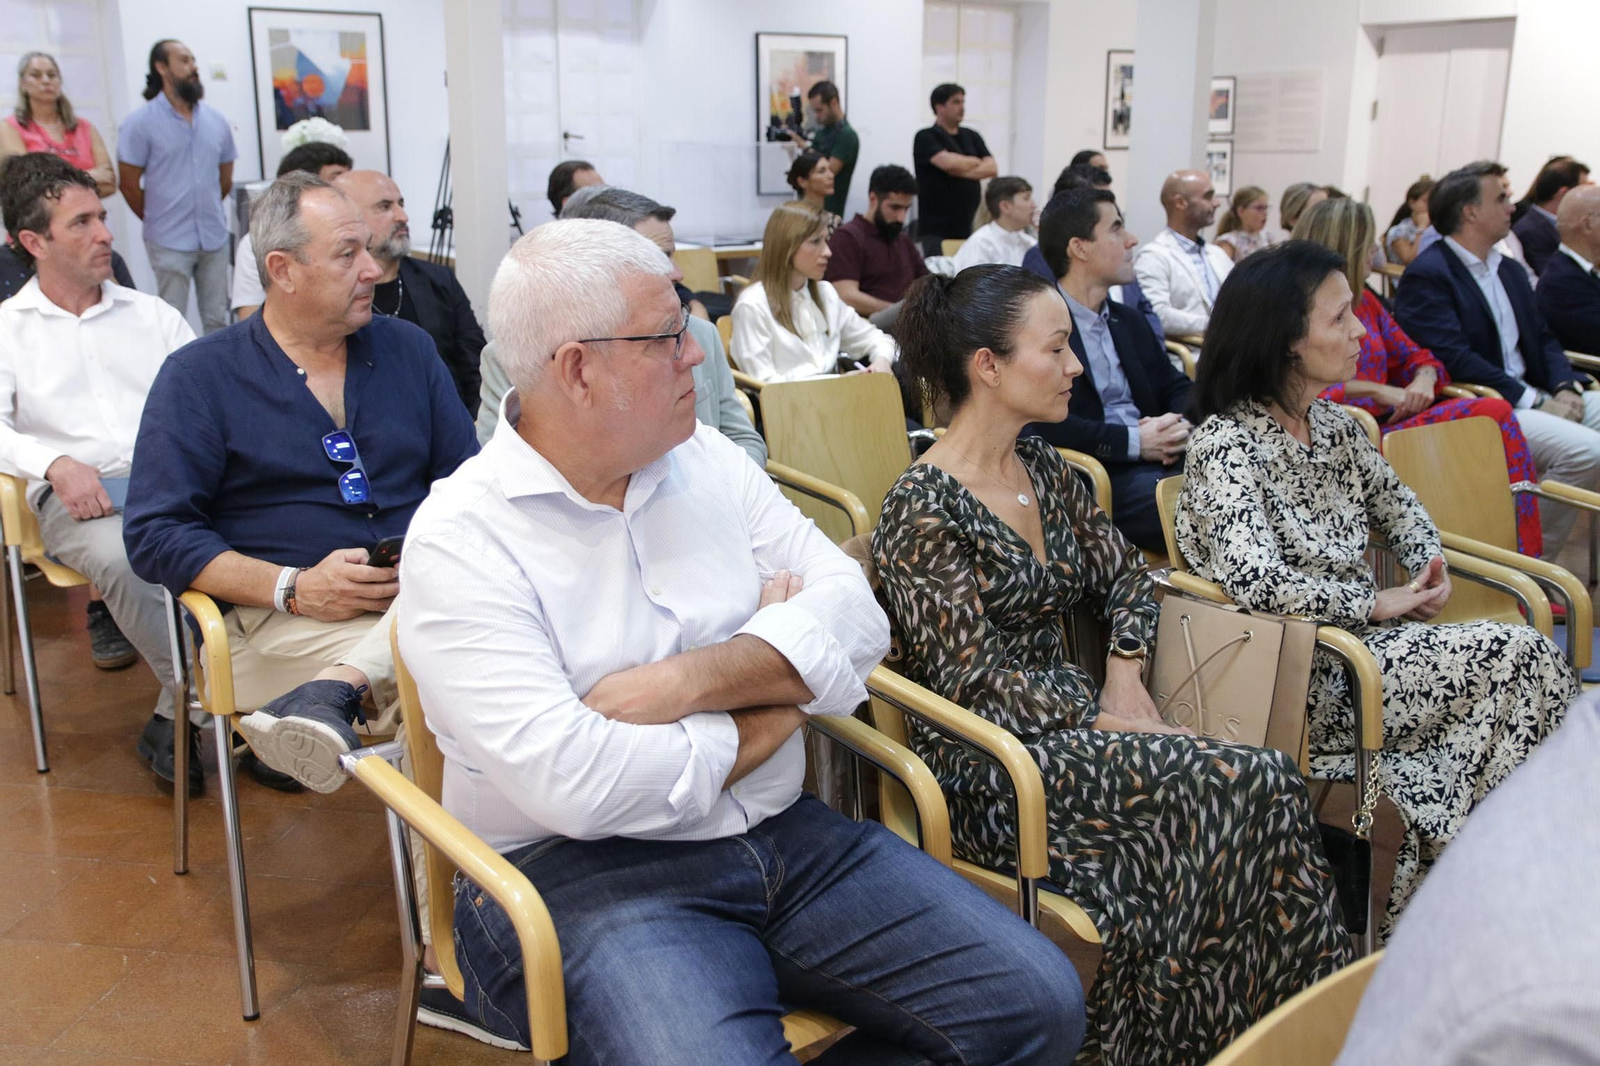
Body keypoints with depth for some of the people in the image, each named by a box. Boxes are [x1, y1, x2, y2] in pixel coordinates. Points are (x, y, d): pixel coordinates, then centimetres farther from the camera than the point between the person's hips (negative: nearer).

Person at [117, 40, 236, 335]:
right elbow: (129, 185, 0)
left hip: (215, 239, 4)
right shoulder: (140, 123, -5)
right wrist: (158, 220, 8)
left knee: (217, 320, 8)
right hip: (170, 243, -4)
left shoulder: (216, 122, 8)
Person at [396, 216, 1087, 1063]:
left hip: (782, 834, 6)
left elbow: (853, 615, -1)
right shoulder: (460, 539, -11)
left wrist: (686, 682, -17)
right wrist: (768, 697, -7)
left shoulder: (707, 460, 8)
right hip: (584, 875, -5)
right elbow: (575, 785, -22)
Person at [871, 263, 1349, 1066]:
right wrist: (1112, 726, -17)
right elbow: (977, 681, -16)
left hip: (1073, 723, 7)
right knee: (1256, 787, -23)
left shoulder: (1045, 471, 11)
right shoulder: (924, 510, -14)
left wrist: (1126, 672, 0)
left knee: (1269, 790, -20)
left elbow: (1123, 576, 18)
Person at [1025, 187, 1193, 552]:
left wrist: (1181, 426, -2)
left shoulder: (1130, 322, 23)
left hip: (1165, 463, 8)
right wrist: (1134, 442, -16)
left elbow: (1178, 386, 23)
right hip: (1095, 475, -8)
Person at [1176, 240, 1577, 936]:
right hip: (1303, 677, -8)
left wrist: (1430, 563, 5)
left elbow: (1397, 508, 26)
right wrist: (1375, 605, -18)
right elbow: (1252, 579, -27)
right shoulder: (1227, 443, -14)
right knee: (1518, 654, -19)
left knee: (1522, 661, -16)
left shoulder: (1335, 426, 12)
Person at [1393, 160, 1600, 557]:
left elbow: (1543, 339, 19)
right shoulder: (1426, 275, -10)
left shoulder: (1511, 271, 20)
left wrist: (1566, 387, -3)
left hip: (1532, 396, 9)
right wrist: (1535, 403, -18)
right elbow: (1453, 359, -19)